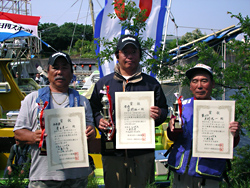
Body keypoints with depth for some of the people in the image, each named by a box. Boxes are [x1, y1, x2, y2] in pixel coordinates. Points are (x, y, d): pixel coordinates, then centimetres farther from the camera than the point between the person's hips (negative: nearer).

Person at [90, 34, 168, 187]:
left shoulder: (151, 83, 9)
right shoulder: (103, 83, 9)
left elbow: (164, 109, 11)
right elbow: (93, 109, 12)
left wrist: (158, 115, -11)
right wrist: (98, 121, -9)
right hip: (112, 151, 0)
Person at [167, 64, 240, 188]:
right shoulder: (182, 106, 3)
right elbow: (173, 138, 5)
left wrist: (234, 135, -20)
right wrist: (172, 129, -17)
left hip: (208, 174, -1)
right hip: (181, 171, 2)